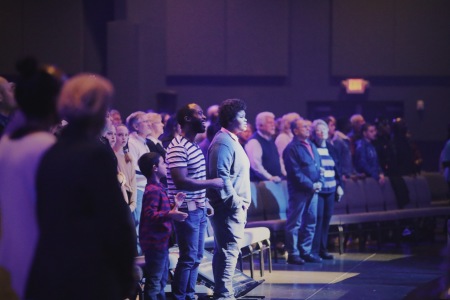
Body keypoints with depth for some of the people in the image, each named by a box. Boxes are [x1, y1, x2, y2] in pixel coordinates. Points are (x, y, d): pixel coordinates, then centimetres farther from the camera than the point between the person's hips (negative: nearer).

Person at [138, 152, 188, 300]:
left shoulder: (158, 188, 16)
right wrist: (171, 214, -37)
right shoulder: (153, 190, -19)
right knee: (154, 281, -7)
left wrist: (174, 206, 20)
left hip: (160, 241, 11)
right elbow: (150, 215, -30)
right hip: (155, 242, -11)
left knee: (162, 278, 19)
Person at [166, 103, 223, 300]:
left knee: (196, 257, 14)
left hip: (198, 209, 9)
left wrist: (205, 201, 14)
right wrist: (212, 183, -17)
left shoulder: (194, 146, 13)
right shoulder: (178, 148, -17)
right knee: (188, 258, -5)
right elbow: (181, 182, -24)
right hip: (187, 210, -9)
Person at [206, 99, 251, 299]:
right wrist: (235, 201, -19)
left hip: (234, 206, 10)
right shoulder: (223, 142, -14)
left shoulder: (231, 140, 18)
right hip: (228, 207, -10)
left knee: (225, 250, 13)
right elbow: (221, 176, -21)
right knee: (229, 250, -10)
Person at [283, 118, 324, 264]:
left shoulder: (311, 146, 17)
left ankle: (306, 251, 18)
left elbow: (318, 166, 18)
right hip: (299, 191, -8)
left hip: (313, 190, 8)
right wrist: (311, 185, -15)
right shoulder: (292, 148, -9)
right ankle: (293, 254, 1)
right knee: (295, 223, -2)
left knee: (310, 222, 10)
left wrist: (319, 182, 1)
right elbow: (296, 172, -14)